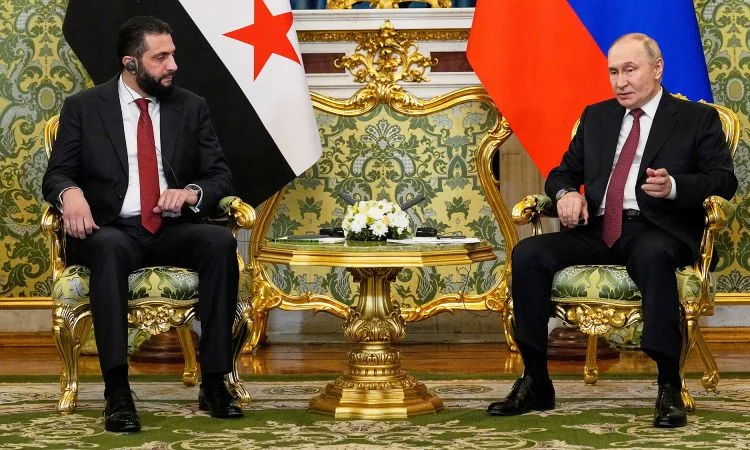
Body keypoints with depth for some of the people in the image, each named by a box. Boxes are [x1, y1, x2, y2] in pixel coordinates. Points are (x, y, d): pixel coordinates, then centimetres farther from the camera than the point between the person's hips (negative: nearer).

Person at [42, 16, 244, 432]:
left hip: (175, 230, 2)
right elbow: (56, 174, 2)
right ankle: (117, 391, -42)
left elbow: (221, 176, 9)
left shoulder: (191, 108, 12)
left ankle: (214, 383, -28)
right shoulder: (83, 108, 7)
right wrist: (70, 192, -23)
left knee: (220, 242, -31)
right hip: (113, 229, -2)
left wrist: (192, 192, -15)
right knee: (109, 249, -38)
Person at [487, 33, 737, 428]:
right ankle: (535, 383, -16)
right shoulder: (596, 117, 24)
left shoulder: (697, 119, 10)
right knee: (527, 254, -22)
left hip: (656, 230, -5)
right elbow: (564, 171, 24)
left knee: (654, 257, -41)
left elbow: (724, 180, -1)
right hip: (598, 230, 5)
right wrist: (566, 193, -2)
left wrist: (674, 187, -21)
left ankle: (669, 388, -35)